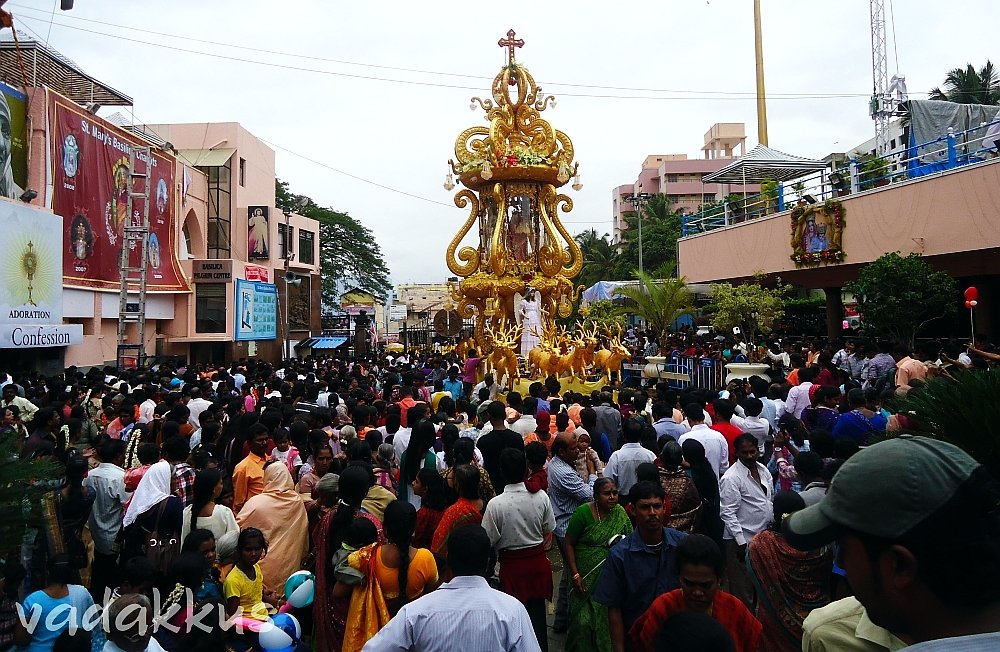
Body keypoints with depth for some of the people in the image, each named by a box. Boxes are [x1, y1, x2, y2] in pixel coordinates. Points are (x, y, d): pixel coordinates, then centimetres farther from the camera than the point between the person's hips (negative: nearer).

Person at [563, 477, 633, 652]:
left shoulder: (620, 513, -4)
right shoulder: (583, 512, -14)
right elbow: (569, 544, -8)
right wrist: (575, 575, -12)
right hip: (585, 576, -3)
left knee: (605, 618, 9)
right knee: (584, 619, -1)